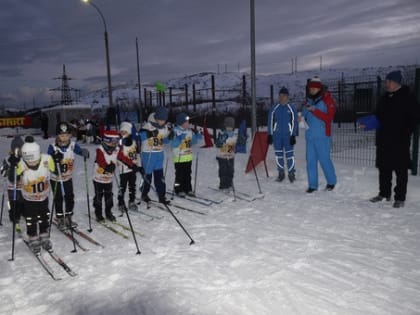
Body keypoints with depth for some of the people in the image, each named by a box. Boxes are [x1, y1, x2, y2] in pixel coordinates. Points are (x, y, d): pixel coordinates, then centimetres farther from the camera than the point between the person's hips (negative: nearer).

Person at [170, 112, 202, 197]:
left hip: (189, 157, 7)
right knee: (180, 175, 2)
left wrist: (198, 135, 2)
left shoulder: (189, 131, 8)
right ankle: (179, 190, 15)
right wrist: (179, 138, -33)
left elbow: (193, 142, 17)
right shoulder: (176, 131, -13)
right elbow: (174, 144, -19)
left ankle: (188, 189, 23)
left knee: (188, 174, 14)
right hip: (179, 158, -7)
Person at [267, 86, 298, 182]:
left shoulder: (292, 108, 0)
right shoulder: (274, 108, 5)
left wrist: (293, 135, -5)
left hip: (288, 135, -2)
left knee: (289, 154, -4)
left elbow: (294, 122, 0)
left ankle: (291, 173, 7)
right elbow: (270, 122, 7)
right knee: (278, 154, 7)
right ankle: (281, 173, 18)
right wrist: (269, 135, 3)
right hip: (277, 135, 2)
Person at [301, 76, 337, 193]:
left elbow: (329, 117, -12)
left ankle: (331, 181, 20)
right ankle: (312, 184, 14)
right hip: (310, 135, 5)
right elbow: (305, 116, 20)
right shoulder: (309, 101, 14)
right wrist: (302, 117, -2)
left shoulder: (327, 100, -3)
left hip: (322, 136, -5)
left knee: (324, 159, 0)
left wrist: (314, 110, -19)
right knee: (310, 160, 5)